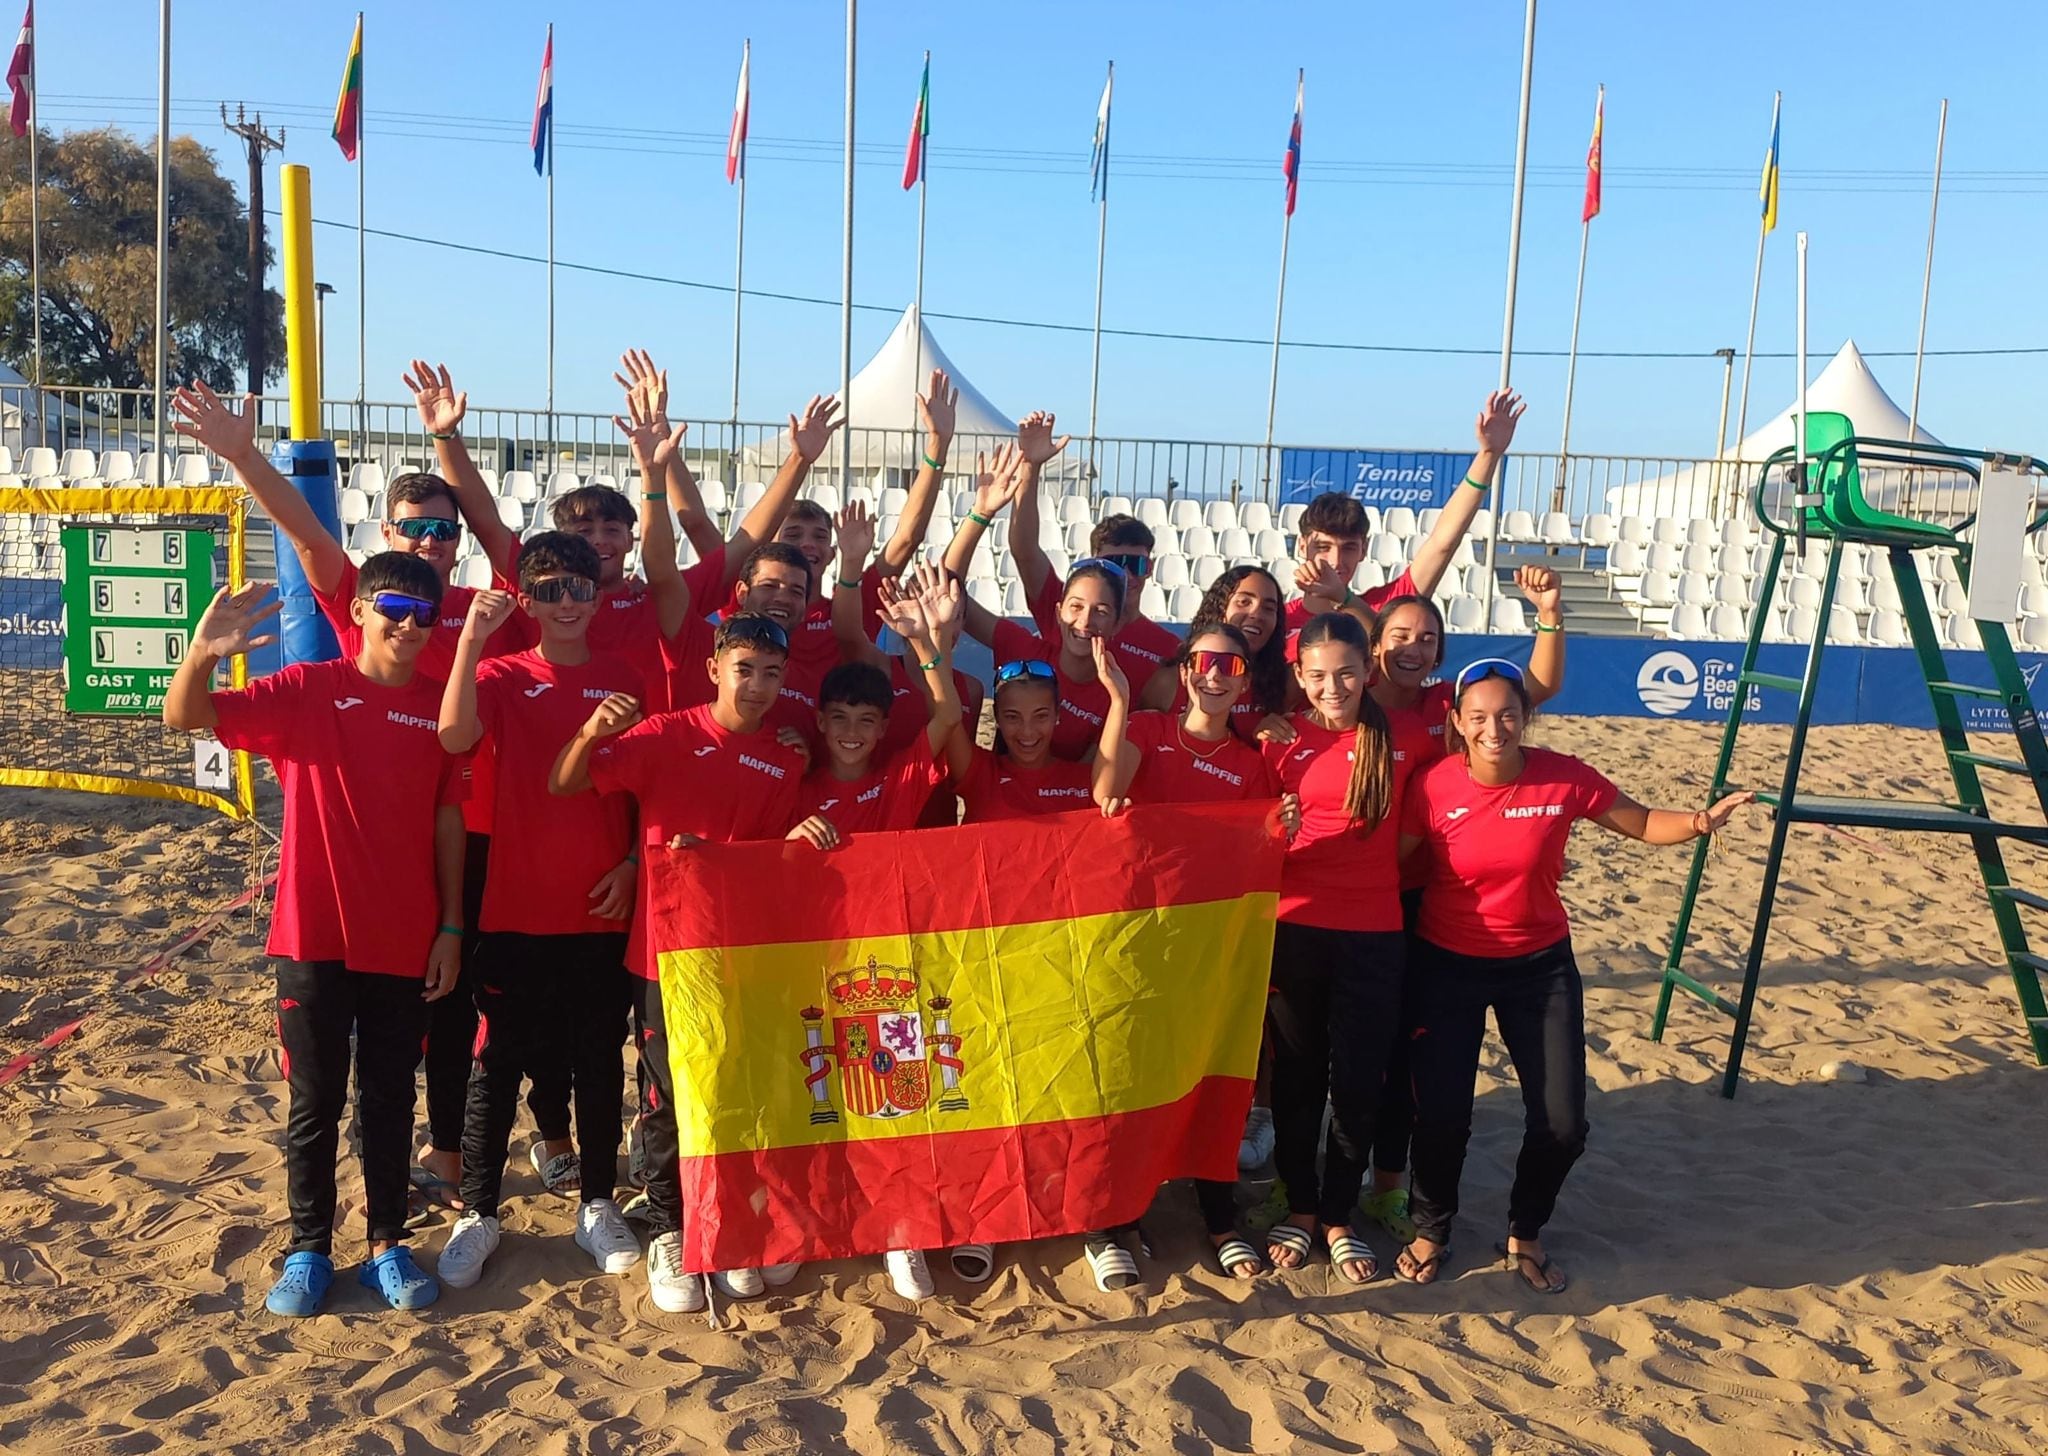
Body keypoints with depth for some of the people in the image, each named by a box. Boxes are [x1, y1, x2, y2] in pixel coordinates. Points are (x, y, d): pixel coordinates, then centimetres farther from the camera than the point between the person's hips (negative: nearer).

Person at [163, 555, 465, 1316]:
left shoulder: (440, 704, 0)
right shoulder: (306, 690, -6)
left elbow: (447, 821, 4)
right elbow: (185, 716, -14)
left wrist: (451, 928, 3)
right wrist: (203, 652, -36)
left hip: (406, 943, 2)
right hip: (315, 939, -2)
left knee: (390, 1100, 12)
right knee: (314, 1101, 9)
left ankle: (388, 1246, 25)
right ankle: (308, 1251, 24)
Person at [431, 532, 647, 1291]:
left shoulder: (623, 679, 4)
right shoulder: (503, 676, -2)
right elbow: (454, 736, -24)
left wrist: (632, 864, -4)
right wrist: (472, 636, -30)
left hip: (602, 909, 2)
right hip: (516, 907, -1)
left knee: (600, 1060, 11)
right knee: (498, 1062, 6)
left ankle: (597, 1205, 25)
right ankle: (478, 1213, 20)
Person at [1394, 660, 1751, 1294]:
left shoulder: (1564, 777, -12)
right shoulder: (1433, 786, -16)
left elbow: (1643, 823, -1)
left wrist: (1700, 821, -19)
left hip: (1540, 966, 2)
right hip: (1448, 967, -1)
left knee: (1562, 1125, -2)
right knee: (1441, 1117, -4)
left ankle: (1524, 1236, 27)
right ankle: (1431, 1232, 26)